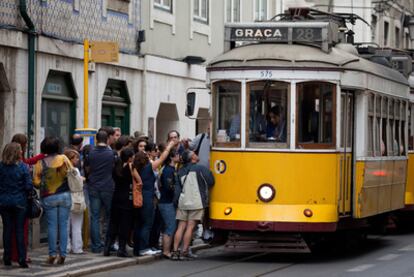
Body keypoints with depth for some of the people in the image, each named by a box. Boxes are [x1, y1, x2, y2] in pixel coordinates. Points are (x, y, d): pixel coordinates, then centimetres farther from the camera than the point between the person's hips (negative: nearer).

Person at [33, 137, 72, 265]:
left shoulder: (40, 163, -3)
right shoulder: (63, 158, -2)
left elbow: (36, 182, -4)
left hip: (48, 197, -1)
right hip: (65, 195, 1)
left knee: (52, 225, 3)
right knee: (63, 225, 4)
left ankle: (52, 253, -1)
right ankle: (62, 254, 1)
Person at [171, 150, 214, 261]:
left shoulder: (181, 171, 10)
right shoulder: (200, 169, -6)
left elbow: (179, 185, 13)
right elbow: (210, 182, -2)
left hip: (183, 201, 5)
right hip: (196, 202, -5)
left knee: (181, 227, 7)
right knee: (190, 227, -2)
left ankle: (175, 252, 3)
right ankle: (184, 252, -3)